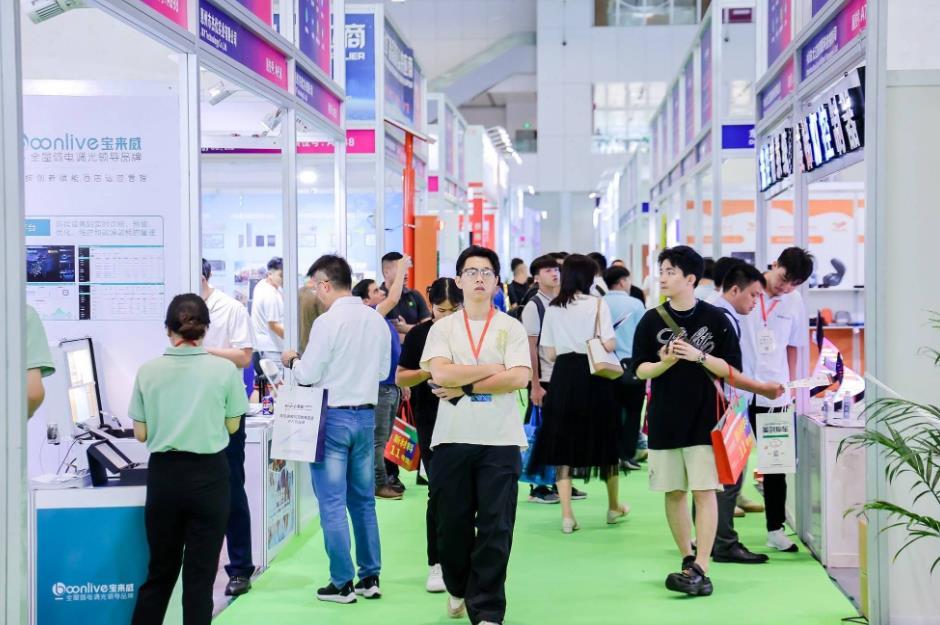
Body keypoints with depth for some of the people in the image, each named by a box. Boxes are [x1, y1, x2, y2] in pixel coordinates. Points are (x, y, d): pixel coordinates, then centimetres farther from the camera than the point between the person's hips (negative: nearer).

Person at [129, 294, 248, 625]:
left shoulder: (148, 371, -4)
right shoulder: (225, 369, -8)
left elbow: (141, 434, 1)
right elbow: (232, 426, 2)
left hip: (163, 474, 2)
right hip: (209, 475, -2)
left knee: (160, 570, 15)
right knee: (200, 573, 5)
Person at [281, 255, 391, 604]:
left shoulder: (327, 322, -15)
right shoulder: (377, 320, 3)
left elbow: (308, 375, -12)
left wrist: (292, 361, 7)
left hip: (334, 416, -6)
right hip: (367, 415, 6)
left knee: (332, 503, 1)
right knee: (364, 500, 14)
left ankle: (342, 583, 4)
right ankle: (370, 577, 18)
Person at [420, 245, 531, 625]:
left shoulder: (512, 328, 4)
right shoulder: (443, 328, 6)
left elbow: (519, 379, -10)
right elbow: (440, 373, -11)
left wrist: (464, 387, -12)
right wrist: (493, 369, -8)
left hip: (500, 441, -1)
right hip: (452, 438, 1)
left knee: (496, 529, -3)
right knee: (452, 523, 10)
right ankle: (459, 589, 34)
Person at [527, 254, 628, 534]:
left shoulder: (553, 309, 4)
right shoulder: (597, 304, -5)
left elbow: (550, 354, 5)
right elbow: (609, 345, -12)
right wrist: (593, 344, 10)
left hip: (563, 376, 2)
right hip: (594, 375, -2)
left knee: (564, 442, 5)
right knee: (604, 438, 13)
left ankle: (567, 515, -1)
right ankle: (614, 507, 28)